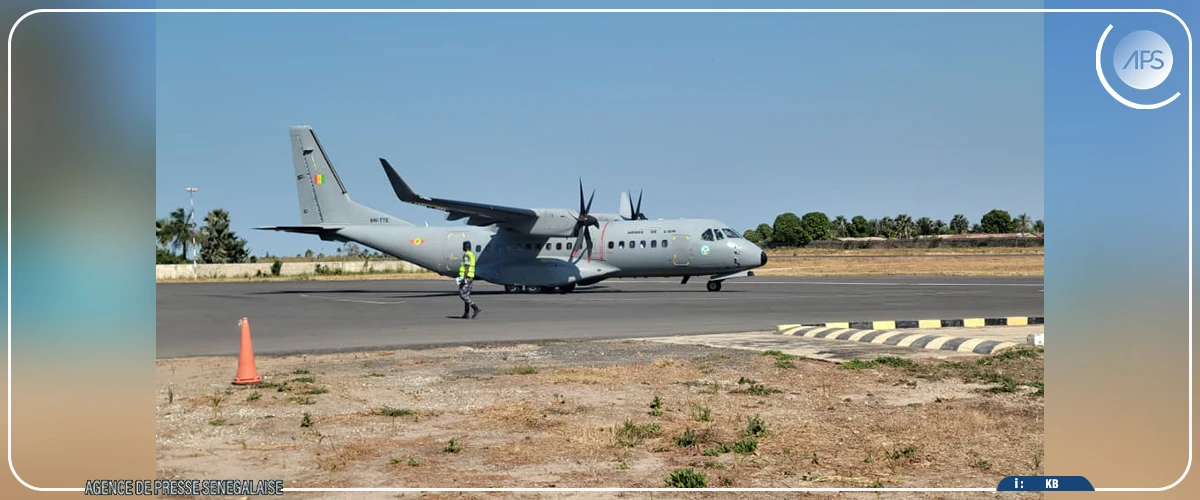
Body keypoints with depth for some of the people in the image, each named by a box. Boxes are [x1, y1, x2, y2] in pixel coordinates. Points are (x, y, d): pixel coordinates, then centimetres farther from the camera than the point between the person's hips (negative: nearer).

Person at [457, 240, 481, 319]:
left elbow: (467, 267, -21)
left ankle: (476, 308, -18)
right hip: (470, 277, 10)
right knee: (466, 295, 9)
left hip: (466, 277, -10)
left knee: (462, 294, -9)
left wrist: (464, 278, -24)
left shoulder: (466, 255, -14)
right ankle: (466, 313, 6)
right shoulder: (472, 254, 17)